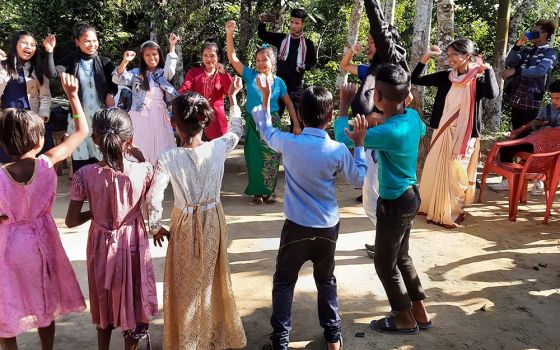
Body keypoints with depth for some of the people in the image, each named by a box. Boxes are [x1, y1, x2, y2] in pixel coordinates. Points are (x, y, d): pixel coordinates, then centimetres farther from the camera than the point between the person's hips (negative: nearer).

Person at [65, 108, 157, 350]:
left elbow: (71, 221, -12)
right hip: (133, 244, -1)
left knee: (104, 302, 23)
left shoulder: (85, 175, -19)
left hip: (102, 244, 1)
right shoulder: (142, 171, -21)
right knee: (133, 302, 20)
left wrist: (95, 212, 4)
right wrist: (141, 159, 5)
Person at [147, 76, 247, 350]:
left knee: (185, 284, 17)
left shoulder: (169, 159, -20)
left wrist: (155, 227, -2)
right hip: (212, 220, 2)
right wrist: (232, 98, 18)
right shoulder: (218, 148, -15)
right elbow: (237, 131, 6)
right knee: (212, 279, 23)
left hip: (185, 224, -2)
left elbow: (154, 198, -19)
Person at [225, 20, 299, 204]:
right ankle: (257, 191, 20)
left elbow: (289, 104, 7)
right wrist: (229, 34, -21)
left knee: (272, 158, 3)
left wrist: (296, 125, 3)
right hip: (253, 123, 0)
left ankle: (269, 191, 20)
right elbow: (232, 58, -10)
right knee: (255, 158, 5)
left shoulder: (279, 82, -1)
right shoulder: (251, 76, -3)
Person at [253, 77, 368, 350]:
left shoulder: (288, 143, -13)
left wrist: (265, 98, 20)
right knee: (326, 281, 22)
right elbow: (360, 180, 1)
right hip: (328, 227, 2)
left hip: (296, 227, -1)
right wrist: (359, 145, 7)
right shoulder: (339, 150, -14)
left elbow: (266, 131, 10)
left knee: (283, 282, 15)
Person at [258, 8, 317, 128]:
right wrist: (262, 22, -13)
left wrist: (304, 66, -11)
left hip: (297, 86, 0)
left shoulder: (308, 44, 2)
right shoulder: (281, 38, 4)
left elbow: (313, 62, 10)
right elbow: (262, 35, 5)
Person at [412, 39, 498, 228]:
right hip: (441, 133, 5)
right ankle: (434, 209, 32)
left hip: (462, 136, -5)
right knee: (433, 172, 13)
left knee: (455, 176, 4)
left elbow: (493, 94, -31)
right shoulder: (446, 76, 3)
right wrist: (426, 57, -3)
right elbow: (416, 79, 5)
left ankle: (453, 214, 22)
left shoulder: (477, 80, -11)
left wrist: (488, 69, -25)